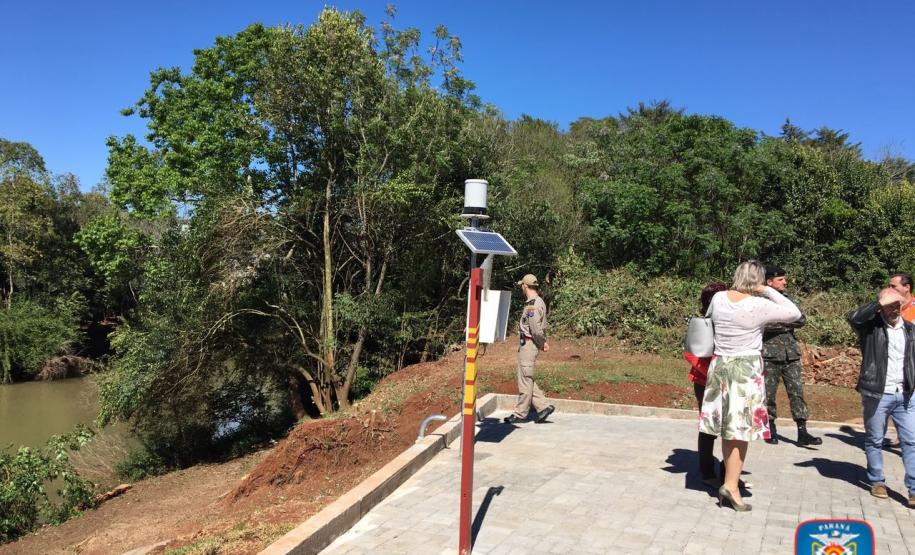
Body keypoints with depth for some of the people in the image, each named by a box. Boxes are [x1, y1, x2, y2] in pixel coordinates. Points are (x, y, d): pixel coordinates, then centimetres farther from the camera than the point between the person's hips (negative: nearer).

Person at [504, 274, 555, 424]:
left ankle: (520, 414, 9)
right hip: (527, 344, 10)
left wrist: (542, 343, -8)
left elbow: (536, 330, -23)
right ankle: (543, 407, 16)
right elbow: (542, 327, 16)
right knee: (527, 379, 15)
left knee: (525, 379, 0)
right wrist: (543, 342, 6)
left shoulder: (532, 305, -19)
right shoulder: (539, 302, 13)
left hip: (528, 344, -10)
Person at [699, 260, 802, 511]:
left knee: (728, 429, 14)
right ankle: (730, 486, 1)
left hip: (720, 366, 5)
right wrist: (769, 291, -3)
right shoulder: (759, 305, -15)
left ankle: (730, 480, 23)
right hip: (746, 369, -5)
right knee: (741, 430, 1)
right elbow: (794, 313, -3)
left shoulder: (718, 298, -1)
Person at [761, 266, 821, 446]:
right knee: (769, 393, 5)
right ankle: (771, 428, 19)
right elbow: (765, 323, -21)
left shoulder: (790, 300, 11)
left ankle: (802, 432, 3)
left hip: (791, 354, 4)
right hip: (770, 354, -4)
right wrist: (788, 322, -11)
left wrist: (779, 322, -11)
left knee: (797, 391, 1)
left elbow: (802, 320, -2)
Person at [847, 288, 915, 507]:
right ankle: (877, 481, 23)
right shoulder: (871, 326, -4)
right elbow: (853, 318, -25)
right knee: (874, 440, 8)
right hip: (877, 394, -4)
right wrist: (880, 302, -23)